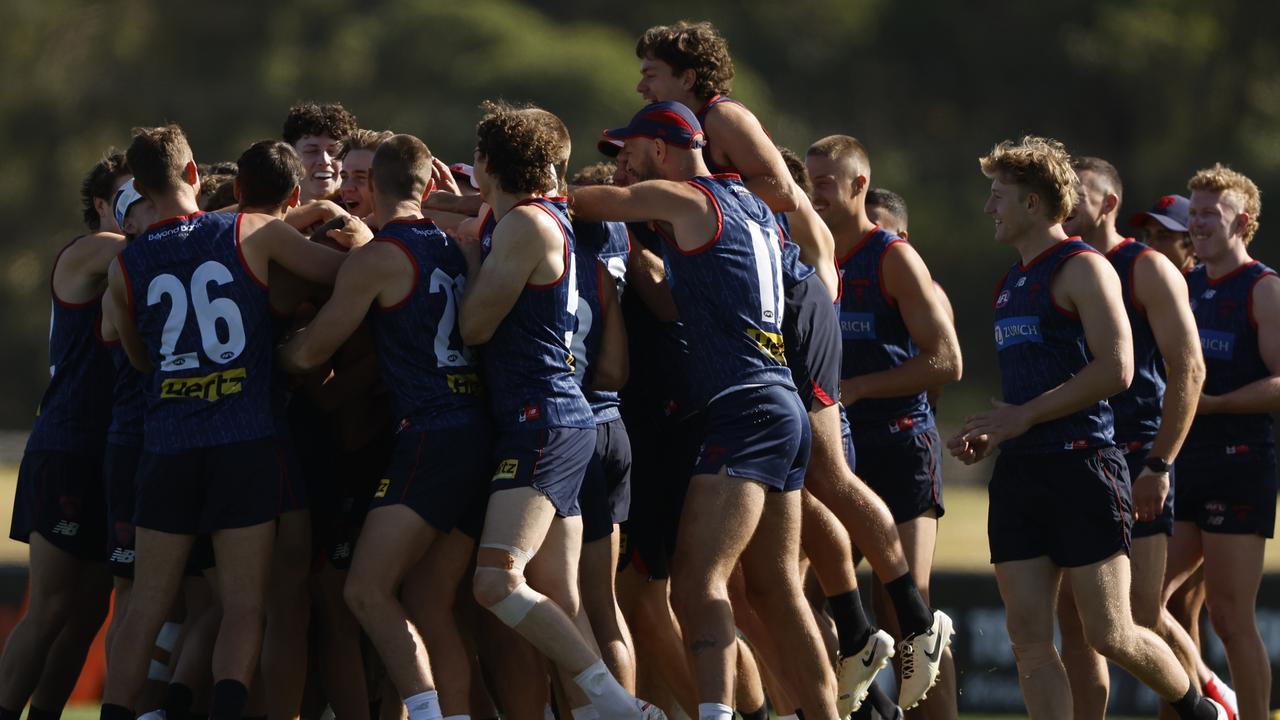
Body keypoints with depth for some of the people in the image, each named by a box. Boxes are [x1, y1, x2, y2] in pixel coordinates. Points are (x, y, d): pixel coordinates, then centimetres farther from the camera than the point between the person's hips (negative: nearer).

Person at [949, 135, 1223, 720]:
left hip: (1081, 467, -8)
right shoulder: (1012, 282, 20)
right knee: (1028, 640, -2)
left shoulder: (1082, 268, -7)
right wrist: (990, 434, 9)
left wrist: (1023, 416, -16)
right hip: (1019, 472, 8)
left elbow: (1115, 369, -17)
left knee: (1110, 636, -5)